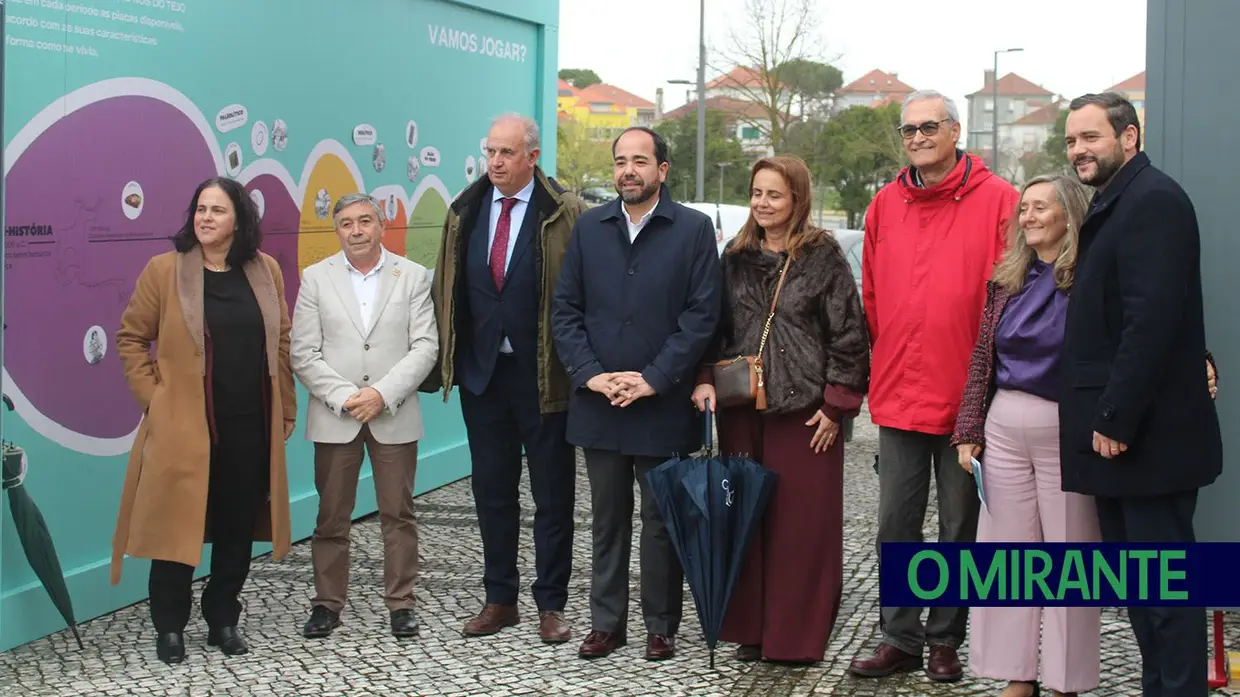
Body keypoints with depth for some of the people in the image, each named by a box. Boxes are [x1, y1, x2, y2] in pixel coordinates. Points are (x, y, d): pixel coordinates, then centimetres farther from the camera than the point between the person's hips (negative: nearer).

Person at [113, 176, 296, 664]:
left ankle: (223, 620, 22)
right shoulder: (164, 269, -3)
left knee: (238, 527, 9)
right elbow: (131, 338, 2)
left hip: (251, 426, 3)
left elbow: (280, 345, 10)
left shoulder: (265, 271, 6)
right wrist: (152, 397, -6)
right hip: (184, 425, -3)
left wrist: (286, 407, 8)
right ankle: (170, 627, 15)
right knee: (179, 526, 1)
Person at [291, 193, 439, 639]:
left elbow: (425, 347, -2)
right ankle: (327, 603, 16)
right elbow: (304, 354, 0)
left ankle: (401, 603, 14)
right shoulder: (315, 278, 5)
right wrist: (344, 397, -12)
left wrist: (383, 393, -13)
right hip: (334, 417, 0)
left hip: (394, 415, 0)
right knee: (331, 516, 5)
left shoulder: (413, 277, 5)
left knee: (398, 514, 4)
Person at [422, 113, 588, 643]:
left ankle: (551, 604, 16)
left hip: (543, 376, -4)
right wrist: (443, 361, 5)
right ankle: (499, 599, 24)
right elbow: (445, 290, 10)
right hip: (482, 373, 5)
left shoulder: (565, 213, -7)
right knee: (492, 490, 12)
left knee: (552, 494, 6)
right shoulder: (464, 212, 7)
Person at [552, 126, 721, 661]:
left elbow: (701, 315, -7)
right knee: (607, 519, 12)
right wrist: (590, 374, -8)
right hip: (598, 402, 3)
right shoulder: (588, 228, 7)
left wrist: (654, 379, -13)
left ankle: (661, 626, 17)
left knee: (661, 519, 6)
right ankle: (606, 622, 21)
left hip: (662, 405, -3)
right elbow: (565, 310, 6)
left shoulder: (694, 229, -2)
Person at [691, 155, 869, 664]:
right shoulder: (736, 256, 11)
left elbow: (849, 335, -4)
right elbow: (715, 326, 15)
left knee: (803, 524, -1)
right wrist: (705, 380, 1)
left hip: (805, 410, -4)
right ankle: (750, 628, 18)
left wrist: (836, 406, -7)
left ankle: (798, 635, 11)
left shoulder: (822, 257, -3)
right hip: (741, 410, 4)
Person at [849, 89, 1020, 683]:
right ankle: (900, 639, 20)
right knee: (896, 524, 9)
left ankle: (945, 641, 21)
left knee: (959, 526, 8)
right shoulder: (885, 205, 8)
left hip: (967, 396, -3)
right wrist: (881, 373, 9)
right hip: (898, 396, 4)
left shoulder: (998, 200, -5)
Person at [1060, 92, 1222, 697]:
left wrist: (1117, 418, -22)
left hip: (1148, 436, -10)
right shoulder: (1112, 204, 19)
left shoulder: (1154, 199, -13)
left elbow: (1152, 318, -22)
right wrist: (1105, 418, 15)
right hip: (1114, 428, 10)